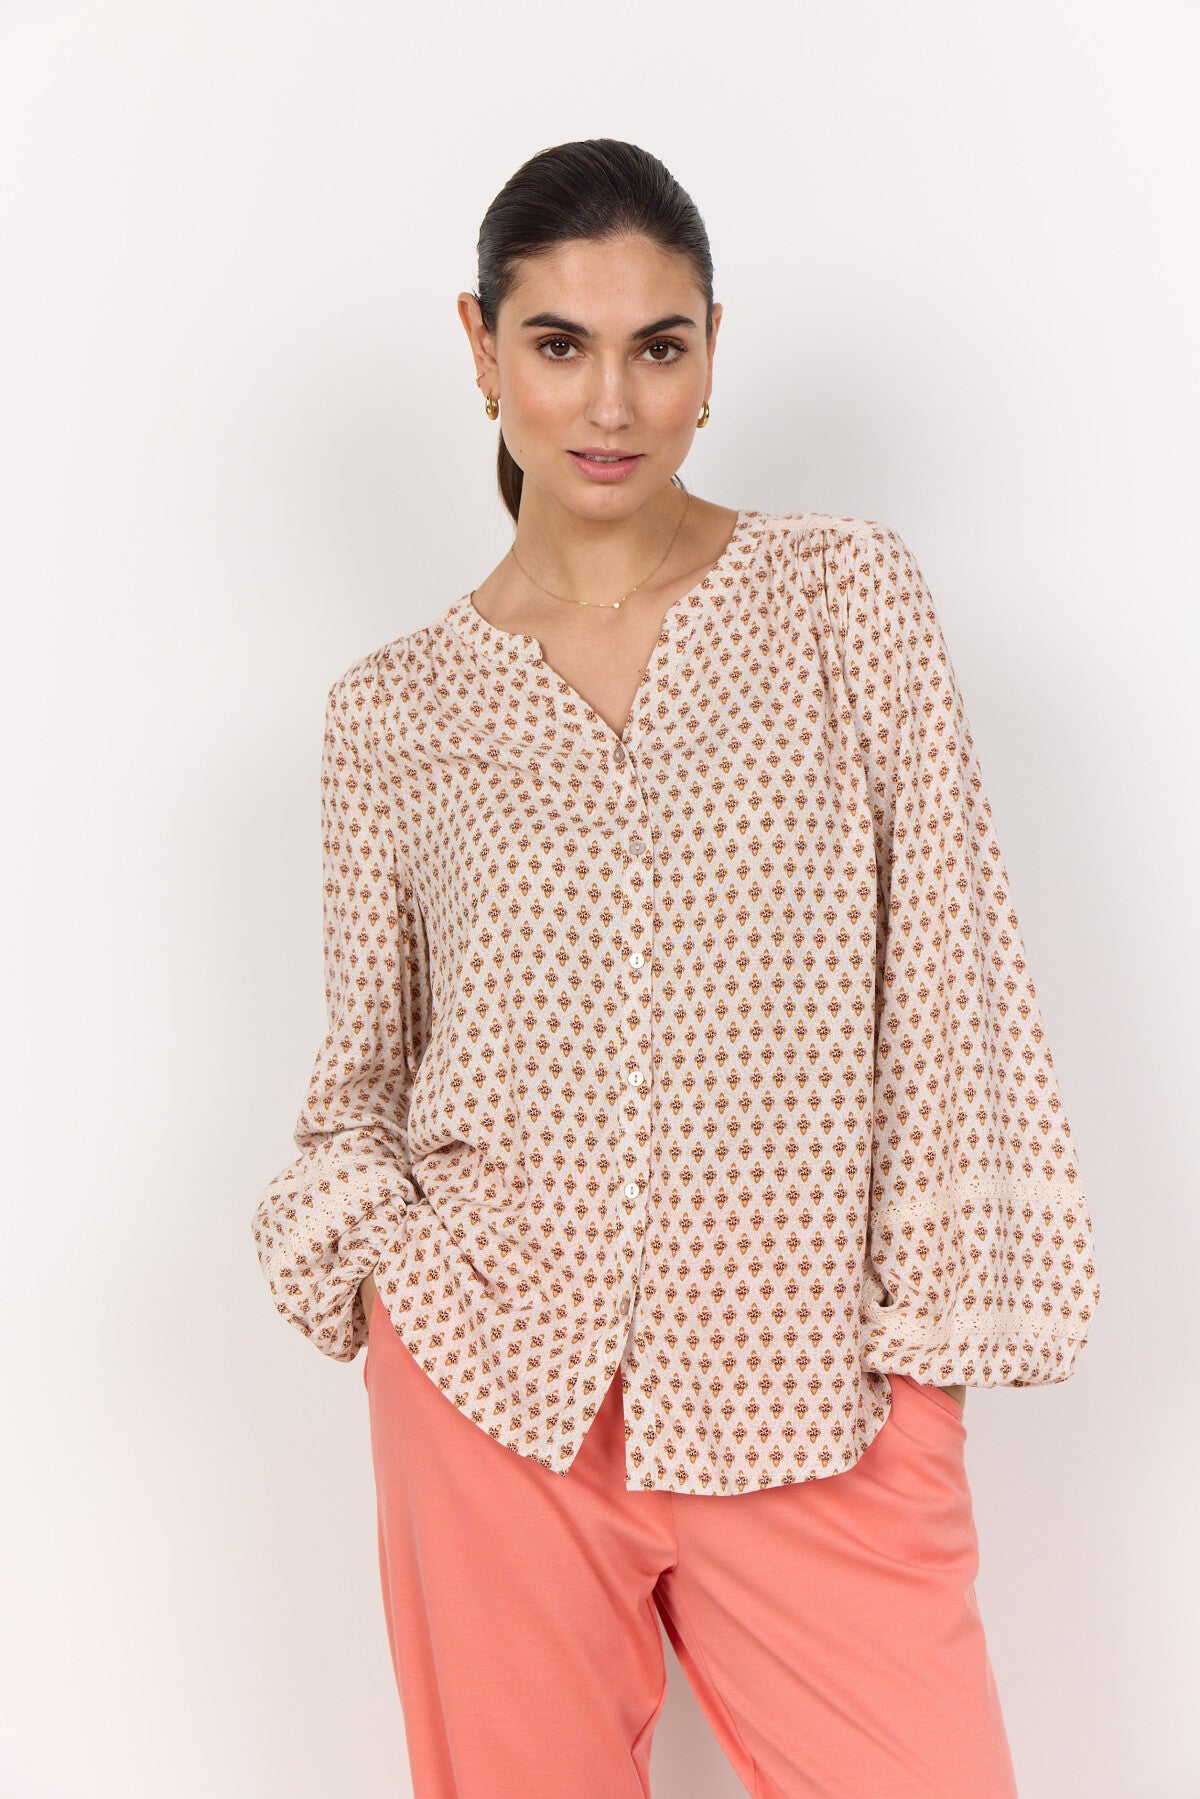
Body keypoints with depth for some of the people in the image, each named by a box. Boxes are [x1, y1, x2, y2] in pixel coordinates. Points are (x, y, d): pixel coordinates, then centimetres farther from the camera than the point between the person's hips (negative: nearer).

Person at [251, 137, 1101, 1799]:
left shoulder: (849, 597, 1)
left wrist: (947, 1307, -7)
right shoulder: (395, 707, 5)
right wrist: (356, 1239, -5)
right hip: (492, 1379, 1)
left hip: (817, 1400, -1)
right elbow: (366, 1060, 12)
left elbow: (952, 977, -2)